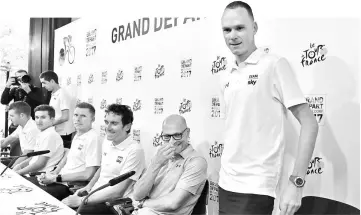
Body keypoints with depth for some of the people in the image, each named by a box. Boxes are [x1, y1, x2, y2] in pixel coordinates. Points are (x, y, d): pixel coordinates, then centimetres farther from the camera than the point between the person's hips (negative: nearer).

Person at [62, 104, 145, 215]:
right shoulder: (107, 142, 7)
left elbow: (117, 192, -20)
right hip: (95, 194, 7)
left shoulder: (134, 150, -18)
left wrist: (81, 200, -18)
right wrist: (89, 186, 8)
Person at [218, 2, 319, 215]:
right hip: (226, 183, 6)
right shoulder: (226, 77, 8)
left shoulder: (274, 65, -9)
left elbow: (309, 124, -11)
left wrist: (296, 183, -16)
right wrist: (227, 170, 9)